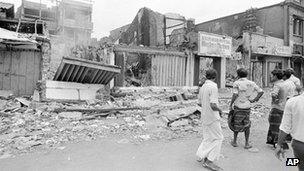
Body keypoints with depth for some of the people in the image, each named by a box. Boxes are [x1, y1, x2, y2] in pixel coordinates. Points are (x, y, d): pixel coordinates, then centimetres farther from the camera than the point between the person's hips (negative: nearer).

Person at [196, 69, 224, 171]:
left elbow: (200, 103, 16)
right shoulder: (213, 87, -20)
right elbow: (213, 105, -27)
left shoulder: (202, 87, 6)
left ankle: (201, 156, 24)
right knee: (218, 138, 2)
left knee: (208, 138, 18)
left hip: (205, 116, 8)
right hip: (212, 117, -8)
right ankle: (209, 161, 3)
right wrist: (219, 110, -8)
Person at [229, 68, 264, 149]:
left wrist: (231, 104, -10)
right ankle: (247, 143, 16)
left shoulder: (236, 83, -10)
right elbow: (261, 91, 3)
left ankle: (234, 141, 24)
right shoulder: (251, 83, 3)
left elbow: (235, 95, -19)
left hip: (238, 106, -3)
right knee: (247, 125, 12)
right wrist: (254, 100, 7)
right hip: (247, 107, 3)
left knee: (236, 124, 11)